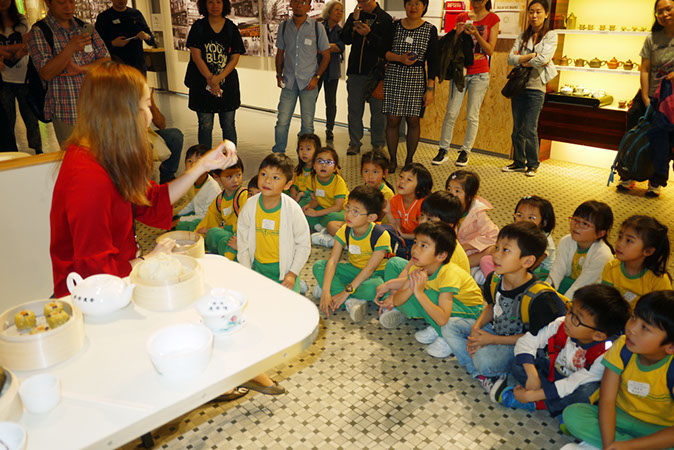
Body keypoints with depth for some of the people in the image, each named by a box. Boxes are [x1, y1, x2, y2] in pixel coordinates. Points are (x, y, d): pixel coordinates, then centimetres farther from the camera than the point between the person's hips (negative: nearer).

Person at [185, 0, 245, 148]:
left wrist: (218, 78, -12)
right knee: (205, 126, 2)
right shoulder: (198, 27, 2)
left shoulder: (232, 28, 5)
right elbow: (196, 56, -5)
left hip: (227, 83, 1)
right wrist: (210, 79, -13)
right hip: (202, 84, -1)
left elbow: (235, 58, 0)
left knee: (228, 125, 4)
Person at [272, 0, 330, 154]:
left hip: (309, 82, -1)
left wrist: (316, 77, -5)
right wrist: (279, 75, 6)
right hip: (289, 81, 2)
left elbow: (326, 55, 4)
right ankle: (277, 154, 10)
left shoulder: (317, 28, -1)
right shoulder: (284, 26, 7)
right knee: (282, 121, -3)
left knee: (307, 123, 2)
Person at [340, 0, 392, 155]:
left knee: (378, 110, 2)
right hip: (356, 71, 3)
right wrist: (354, 21, -9)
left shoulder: (385, 19, 0)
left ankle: (378, 143, 15)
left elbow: (387, 46, -7)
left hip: (376, 71, -3)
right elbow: (345, 40, 3)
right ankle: (354, 144, 14)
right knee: (354, 109, 4)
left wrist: (369, 34, -19)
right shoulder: (354, 16, 11)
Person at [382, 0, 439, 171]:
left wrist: (430, 89, -3)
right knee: (392, 120, -2)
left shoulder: (430, 30, 4)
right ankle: (393, 159, 11)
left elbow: (433, 61, 3)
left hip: (417, 79, 0)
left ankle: (409, 160, 15)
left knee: (413, 120, 1)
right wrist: (400, 58, -14)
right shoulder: (394, 26, 7)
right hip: (393, 77, 1)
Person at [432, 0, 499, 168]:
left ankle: (465, 152, 10)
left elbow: (490, 50, -3)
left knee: (472, 115, 0)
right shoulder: (462, 18, 10)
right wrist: (458, 34, -9)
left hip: (479, 74, -2)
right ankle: (443, 150, 5)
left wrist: (476, 34, -17)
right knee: (451, 113, -3)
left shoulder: (492, 19, 2)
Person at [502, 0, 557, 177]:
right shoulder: (523, 36, 13)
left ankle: (533, 164, 8)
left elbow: (543, 59, -13)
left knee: (530, 130, -6)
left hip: (535, 87, -4)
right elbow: (511, 58, 0)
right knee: (517, 129, 7)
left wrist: (522, 61, -3)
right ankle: (519, 162, 17)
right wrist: (532, 55, -10)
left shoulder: (551, 36, 2)